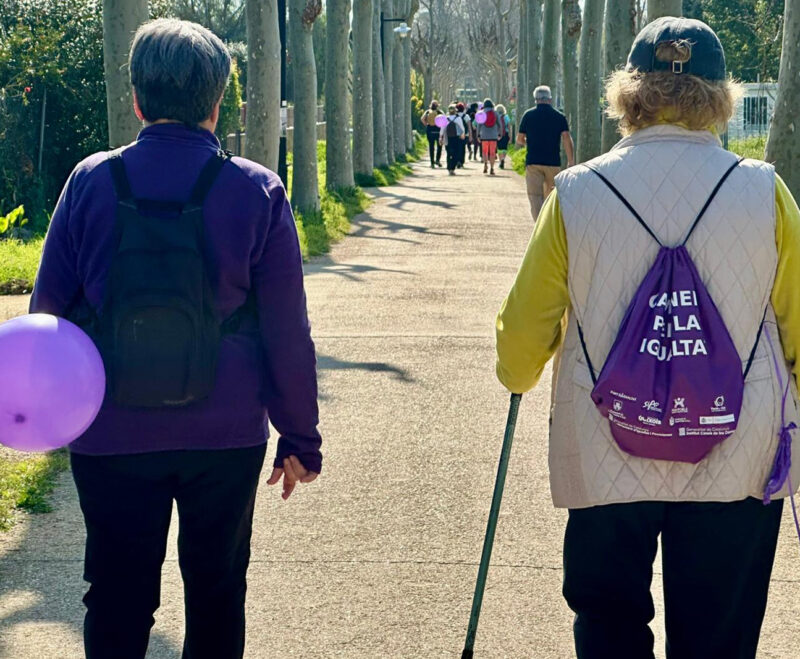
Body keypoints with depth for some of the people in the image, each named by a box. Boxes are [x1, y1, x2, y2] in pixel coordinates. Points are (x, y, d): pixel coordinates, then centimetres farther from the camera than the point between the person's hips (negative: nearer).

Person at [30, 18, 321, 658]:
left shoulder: (90, 182, -5)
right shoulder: (257, 192, -8)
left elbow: (48, 310, 2)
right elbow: (287, 333, -6)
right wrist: (301, 437, 4)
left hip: (111, 434, 1)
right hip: (226, 433, 0)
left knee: (117, 599, 12)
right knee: (216, 590, 17)